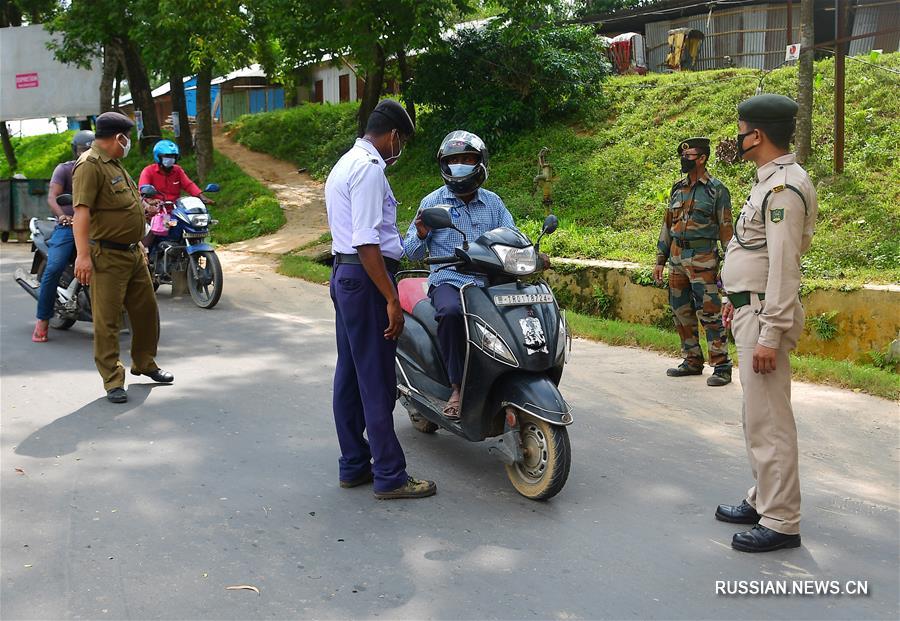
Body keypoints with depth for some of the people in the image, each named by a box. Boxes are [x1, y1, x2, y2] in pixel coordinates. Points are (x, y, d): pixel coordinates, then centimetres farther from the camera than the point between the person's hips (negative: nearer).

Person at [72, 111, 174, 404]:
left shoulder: (114, 164, 18)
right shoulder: (90, 165, -15)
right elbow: (81, 210, -24)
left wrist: (138, 245, 27)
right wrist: (83, 254, -31)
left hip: (133, 253, 10)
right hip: (107, 257, -10)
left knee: (146, 311, 17)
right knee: (107, 320, -3)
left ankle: (145, 364, 34)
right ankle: (113, 382, 4)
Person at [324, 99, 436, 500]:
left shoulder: (344, 164, 18)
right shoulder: (369, 168, -15)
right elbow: (366, 242, -22)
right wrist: (391, 299, -22)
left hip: (344, 275, 11)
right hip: (366, 278, -11)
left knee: (350, 376, 13)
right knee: (378, 381, -5)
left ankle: (353, 465, 21)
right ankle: (389, 476, 2)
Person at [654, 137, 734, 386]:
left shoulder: (716, 190, -4)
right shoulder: (677, 189, 13)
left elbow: (726, 229, -5)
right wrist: (660, 260, 14)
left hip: (702, 259, -7)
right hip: (677, 258, 7)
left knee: (709, 313, -8)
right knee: (681, 312, 11)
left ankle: (721, 367, -3)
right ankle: (692, 361, 23)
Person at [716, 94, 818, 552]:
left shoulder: (783, 188, -18)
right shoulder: (770, 180, 15)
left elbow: (783, 266, -23)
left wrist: (770, 334, -24)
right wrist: (739, 300, 25)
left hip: (766, 315, -11)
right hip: (751, 308, 11)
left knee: (768, 420, -6)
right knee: (758, 415, 18)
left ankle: (781, 523, 1)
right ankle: (764, 500, 29)